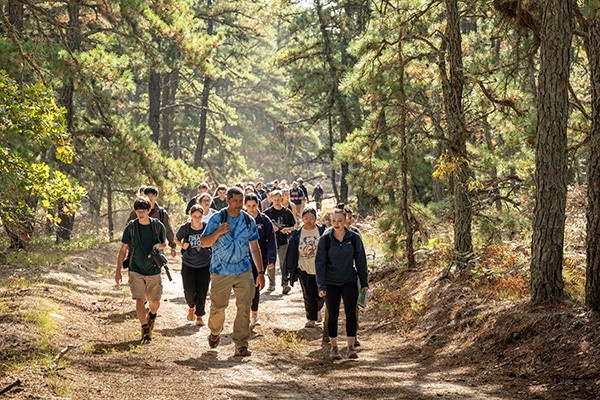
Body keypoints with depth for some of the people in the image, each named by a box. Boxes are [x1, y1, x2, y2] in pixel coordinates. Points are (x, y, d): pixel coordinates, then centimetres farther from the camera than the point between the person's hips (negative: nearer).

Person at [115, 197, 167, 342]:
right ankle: (145, 329, -6)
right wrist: (118, 271, -2)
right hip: (136, 270, -1)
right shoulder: (131, 227, -6)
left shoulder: (158, 226, -3)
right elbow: (123, 250, 0)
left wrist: (160, 245, -14)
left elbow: (164, 243, 12)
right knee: (139, 299, -14)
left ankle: (152, 315, 42)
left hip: (154, 270, 1)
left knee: (155, 302, 9)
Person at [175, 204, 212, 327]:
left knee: (202, 291, -1)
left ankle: (199, 316, 14)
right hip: (188, 264, 0)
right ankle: (191, 307, 27)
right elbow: (176, 239, 11)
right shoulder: (185, 228, -6)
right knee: (189, 290, -5)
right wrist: (182, 245, -8)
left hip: (205, 265, 0)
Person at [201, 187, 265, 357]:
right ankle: (214, 333, 35)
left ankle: (241, 344, -1)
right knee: (217, 306, 6)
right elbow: (204, 242, -3)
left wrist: (261, 272, 7)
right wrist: (219, 232, -20)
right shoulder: (217, 218, -3)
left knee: (244, 308, -6)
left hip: (244, 271, 2)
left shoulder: (249, 221, 5)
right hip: (220, 271, -2)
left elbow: (254, 247, 10)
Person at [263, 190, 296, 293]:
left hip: (283, 241, -1)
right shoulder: (267, 212, 3)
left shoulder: (287, 212, 5)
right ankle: (271, 284, 16)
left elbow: (293, 227, 9)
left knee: (284, 263, -8)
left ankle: (285, 284, -9)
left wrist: (287, 229, -12)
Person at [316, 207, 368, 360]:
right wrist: (321, 286, -9)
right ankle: (334, 348, 18)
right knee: (333, 315, 7)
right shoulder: (325, 239, -6)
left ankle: (351, 347, -3)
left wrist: (364, 283, 5)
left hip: (349, 281, 0)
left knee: (351, 313, -8)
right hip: (331, 283, 0)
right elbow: (320, 262, -4)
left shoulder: (354, 238, -3)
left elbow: (360, 261, 6)